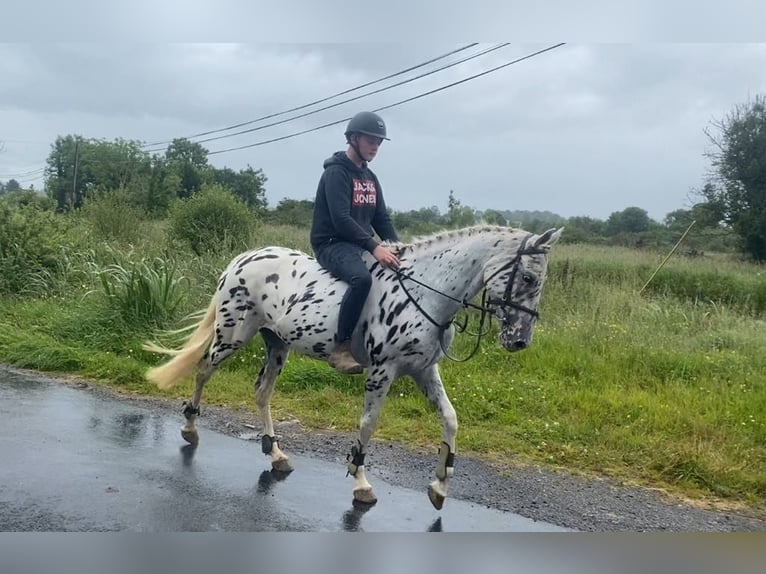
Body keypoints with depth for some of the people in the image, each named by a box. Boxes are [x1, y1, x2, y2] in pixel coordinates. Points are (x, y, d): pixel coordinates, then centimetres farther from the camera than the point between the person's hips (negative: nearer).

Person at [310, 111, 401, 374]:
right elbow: (341, 219, -21)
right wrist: (375, 247, -29)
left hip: (361, 245, 9)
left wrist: (398, 248, -2)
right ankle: (341, 347, -31)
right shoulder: (336, 172, -10)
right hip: (332, 244, -9)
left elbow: (381, 219, 16)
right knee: (362, 277, -37)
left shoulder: (370, 177, 17)